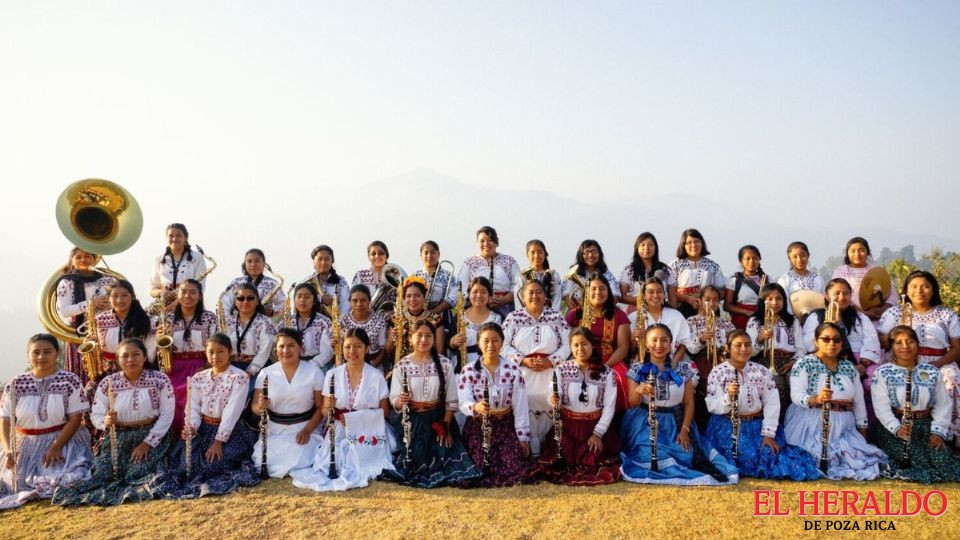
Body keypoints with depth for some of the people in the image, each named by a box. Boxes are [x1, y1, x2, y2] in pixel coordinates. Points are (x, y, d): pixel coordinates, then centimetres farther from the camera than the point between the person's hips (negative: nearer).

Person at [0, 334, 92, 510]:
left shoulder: (70, 380, -6)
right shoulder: (16, 384, 2)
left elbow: (75, 418, -8)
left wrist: (56, 447, -18)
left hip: (63, 440, -2)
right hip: (24, 445, 3)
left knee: (67, 481, -23)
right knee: (14, 481, -14)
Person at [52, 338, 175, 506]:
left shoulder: (160, 380, -6)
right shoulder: (107, 383, 0)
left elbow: (167, 415, -8)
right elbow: (96, 416, 2)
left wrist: (148, 442, -15)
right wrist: (106, 421, -23)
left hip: (151, 437, -3)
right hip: (118, 438, 3)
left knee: (138, 476, -23)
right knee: (103, 475, -16)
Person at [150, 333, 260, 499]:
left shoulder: (239, 377, -10)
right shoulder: (198, 378, 7)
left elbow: (232, 410, -16)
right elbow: (193, 408, 2)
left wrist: (219, 440, -22)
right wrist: (191, 428, -20)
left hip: (229, 431, -4)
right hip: (203, 429, 4)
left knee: (214, 463, -24)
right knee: (188, 462, -19)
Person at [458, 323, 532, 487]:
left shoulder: (513, 369, -3)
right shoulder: (468, 371, -5)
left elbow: (520, 405, -2)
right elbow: (464, 403, -13)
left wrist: (523, 437, -4)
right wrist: (475, 407, -36)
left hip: (506, 426, 1)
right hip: (478, 427, -1)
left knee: (516, 469, -14)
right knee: (483, 471, -16)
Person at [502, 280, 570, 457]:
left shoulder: (556, 317, 9)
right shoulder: (513, 318, 7)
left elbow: (566, 345, 4)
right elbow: (504, 345, -1)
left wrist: (551, 360, -12)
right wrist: (523, 360, -14)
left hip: (550, 373, 1)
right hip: (522, 373, 0)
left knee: (549, 407, -9)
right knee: (524, 408, -11)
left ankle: (542, 445, 11)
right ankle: (532, 448, 5)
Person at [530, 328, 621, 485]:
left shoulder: (606, 372, -5)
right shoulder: (561, 369, -5)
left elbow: (609, 407, -3)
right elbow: (556, 403, -6)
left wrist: (598, 433, -11)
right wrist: (553, 402, -30)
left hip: (595, 425, 0)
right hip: (567, 425, 0)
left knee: (592, 462, -14)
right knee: (565, 460, -17)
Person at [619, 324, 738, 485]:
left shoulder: (682, 369, 3)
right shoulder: (637, 369, -2)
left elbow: (689, 403, 5)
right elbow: (632, 404, -3)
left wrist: (684, 430, -9)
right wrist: (639, 391, -26)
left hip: (675, 423, 1)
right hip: (646, 425, 0)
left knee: (684, 453, -29)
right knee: (651, 454, -26)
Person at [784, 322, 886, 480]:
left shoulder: (849, 367, 15)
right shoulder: (804, 364, -3)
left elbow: (859, 400, 18)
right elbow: (796, 394, -15)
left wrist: (862, 429, 11)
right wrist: (816, 399, -35)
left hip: (844, 429, 5)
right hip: (812, 427, -5)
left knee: (861, 457, -18)